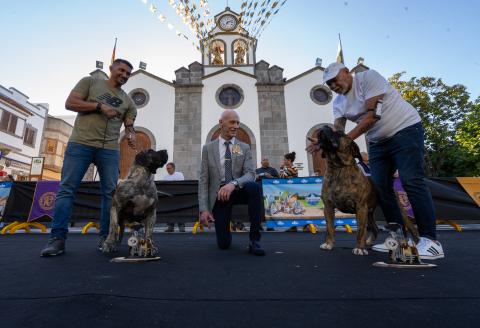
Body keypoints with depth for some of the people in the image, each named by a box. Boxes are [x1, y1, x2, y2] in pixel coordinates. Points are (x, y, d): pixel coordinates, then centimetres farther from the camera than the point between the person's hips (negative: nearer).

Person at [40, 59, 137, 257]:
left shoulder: (128, 101, 18)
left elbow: (129, 125, 13)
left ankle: (105, 237, 6)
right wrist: (99, 106, -8)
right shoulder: (90, 82, 12)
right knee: (67, 189, -5)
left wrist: (131, 135, -10)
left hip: (110, 150, 3)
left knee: (110, 192, -3)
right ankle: (58, 238, 0)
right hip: (80, 143, -2)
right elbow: (70, 103, 2)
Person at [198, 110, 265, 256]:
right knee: (223, 244, -5)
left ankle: (254, 240, -21)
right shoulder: (208, 148, 1)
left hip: (237, 191, 1)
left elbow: (250, 174, -12)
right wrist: (203, 208, -11)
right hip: (218, 195, 0)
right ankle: (225, 230, 35)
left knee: (254, 187, -35)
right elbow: (203, 180, -2)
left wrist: (233, 183, -34)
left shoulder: (245, 148, 2)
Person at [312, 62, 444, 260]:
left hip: (405, 129, -6)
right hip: (377, 142, 7)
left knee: (411, 182, -16)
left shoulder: (368, 77, -14)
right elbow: (337, 128, -8)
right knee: (380, 187, -2)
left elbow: (373, 115, -24)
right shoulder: (338, 102, 6)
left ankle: (431, 241, -9)